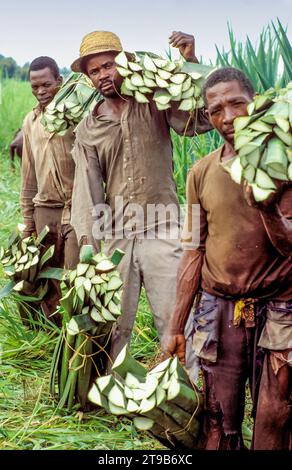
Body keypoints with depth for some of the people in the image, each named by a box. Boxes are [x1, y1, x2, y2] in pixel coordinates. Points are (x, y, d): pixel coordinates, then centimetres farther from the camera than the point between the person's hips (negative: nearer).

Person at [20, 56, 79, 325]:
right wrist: (28, 220, 15)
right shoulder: (31, 122, 13)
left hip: (77, 208, -5)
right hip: (44, 210, 5)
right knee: (48, 282, 8)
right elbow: (28, 175, 17)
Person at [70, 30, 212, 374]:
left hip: (161, 231, -2)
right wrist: (87, 248, -6)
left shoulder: (155, 103, 4)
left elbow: (202, 121, -10)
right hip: (114, 236, 2)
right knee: (113, 327, 11)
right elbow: (87, 189, 2)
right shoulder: (88, 130, 8)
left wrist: (190, 61, -17)